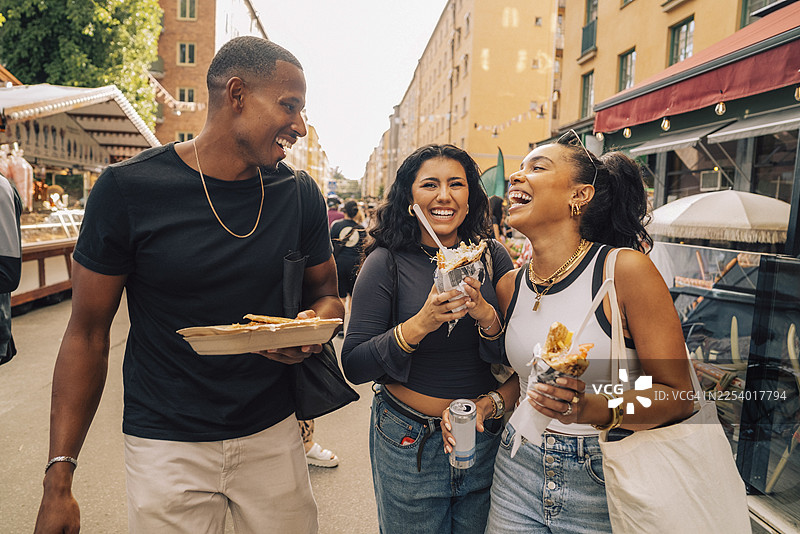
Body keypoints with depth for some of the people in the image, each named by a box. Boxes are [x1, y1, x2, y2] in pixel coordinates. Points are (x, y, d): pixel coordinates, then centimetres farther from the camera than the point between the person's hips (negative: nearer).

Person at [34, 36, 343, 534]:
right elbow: (88, 334, -5)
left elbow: (327, 294, 9)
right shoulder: (128, 189, -12)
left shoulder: (300, 194, -3)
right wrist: (59, 476, -7)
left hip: (274, 436, 3)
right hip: (165, 447, -2)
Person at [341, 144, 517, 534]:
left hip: (484, 438, 3)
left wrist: (487, 317, -20)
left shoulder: (492, 256, -2)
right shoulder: (387, 262, -11)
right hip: (409, 441, -2)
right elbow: (353, 366, -14)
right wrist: (420, 325, -27)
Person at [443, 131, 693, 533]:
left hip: (605, 484, -4)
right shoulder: (510, 286, -1)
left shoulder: (624, 268, -16)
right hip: (518, 471, 4)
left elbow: (677, 394, -14)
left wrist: (591, 410, -30)